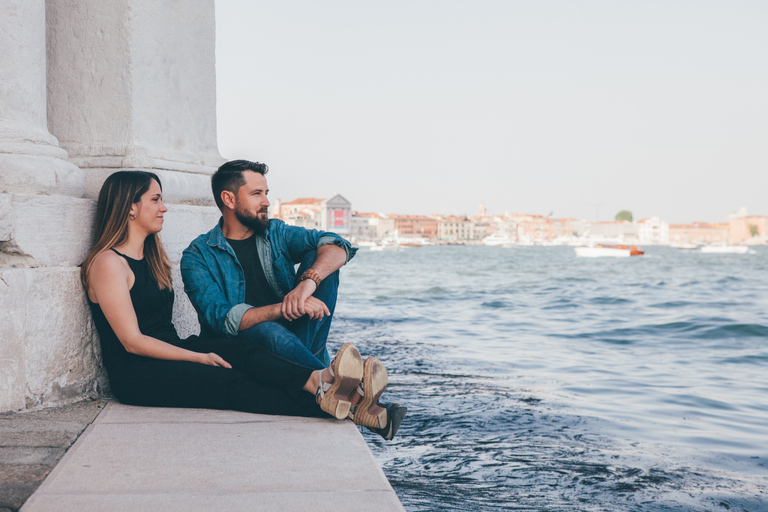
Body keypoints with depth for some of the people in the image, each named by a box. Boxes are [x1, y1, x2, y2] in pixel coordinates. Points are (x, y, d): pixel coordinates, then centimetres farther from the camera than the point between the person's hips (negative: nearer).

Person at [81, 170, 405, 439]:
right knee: (229, 383, -28)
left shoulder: (150, 255, 20)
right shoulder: (108, 263, -8)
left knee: (240, 350, -22)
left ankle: (316, 381, -49)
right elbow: (132, 340, -15)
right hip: (134, 373, -7)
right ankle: (325, 403, -45)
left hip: (171, 352, 7)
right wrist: (199, 357, -19)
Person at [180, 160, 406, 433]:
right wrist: (284, 308, -31)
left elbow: (337, 246, -7)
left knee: (319, 260, -11)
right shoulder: (198, 256, -1)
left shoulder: (276, 233, 12)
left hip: (293, 336, 5)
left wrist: (309, 281, -29)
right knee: (269, 331, -39)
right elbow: (220, 318, -17)